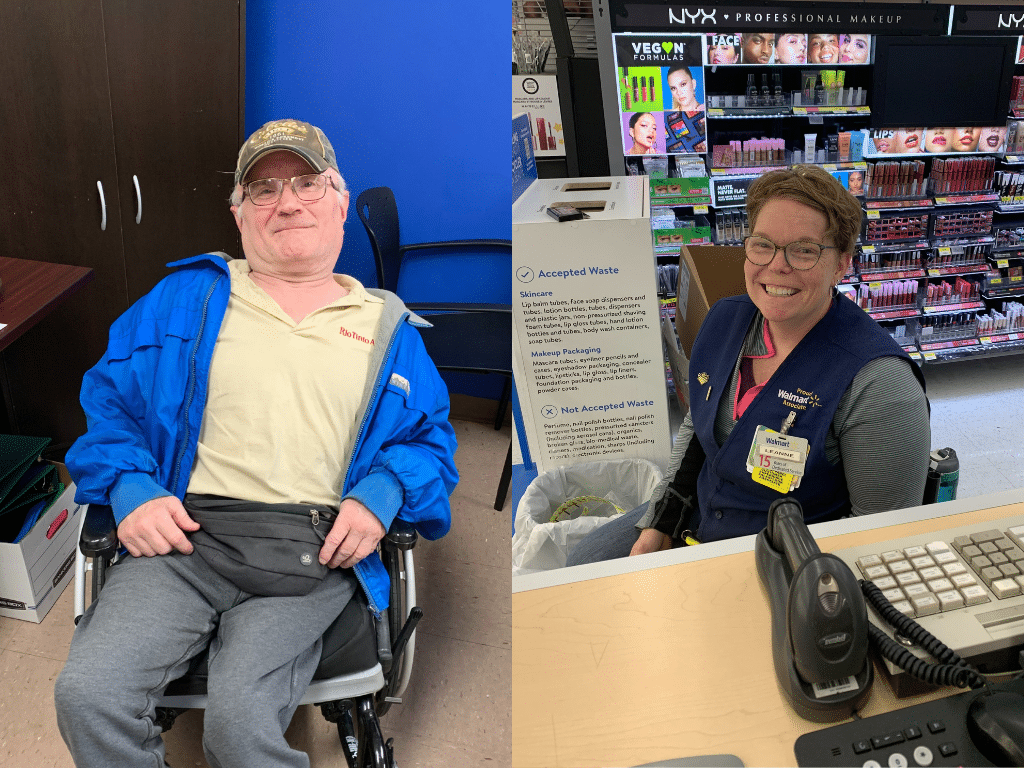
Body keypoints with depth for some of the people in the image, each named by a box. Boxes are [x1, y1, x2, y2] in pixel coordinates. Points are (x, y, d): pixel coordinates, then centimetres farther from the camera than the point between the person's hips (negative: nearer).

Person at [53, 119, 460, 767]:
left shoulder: (387, 326, 15)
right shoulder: (183, 298, 16)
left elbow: (430, 437, 16)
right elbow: (107, 399, 16)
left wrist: (381, 494, -5)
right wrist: (132, 490, -3)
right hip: (180, 538, 2)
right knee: (88, 692, -21)